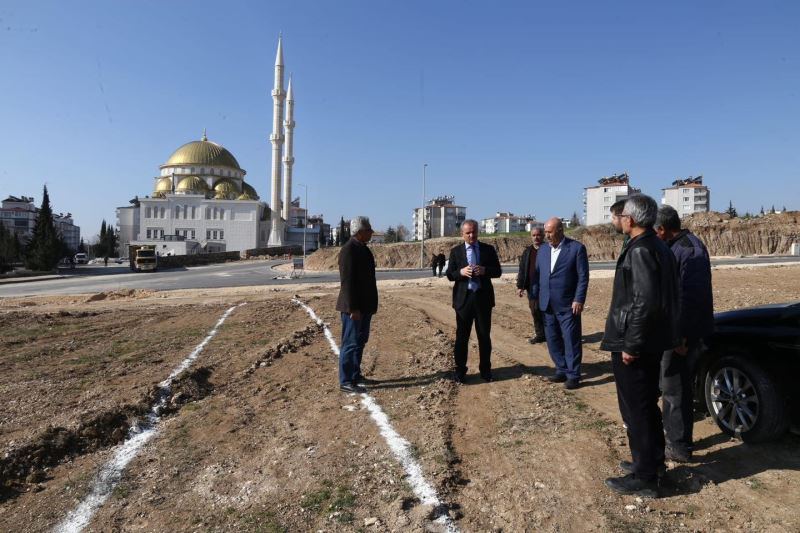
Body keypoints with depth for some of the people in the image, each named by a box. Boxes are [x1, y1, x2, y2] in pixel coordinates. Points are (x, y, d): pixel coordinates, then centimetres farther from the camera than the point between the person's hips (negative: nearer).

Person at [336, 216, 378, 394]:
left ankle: (355, 375, 29)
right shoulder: (349, 250, -17)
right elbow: (347, 281, -21)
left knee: (360, 341, 17)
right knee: (351, 343, -2)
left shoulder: (362, 248, 12)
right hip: (354, 307, -10)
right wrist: (353, 308, -23)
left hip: (364, 305, 10)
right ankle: (346, 381, 6)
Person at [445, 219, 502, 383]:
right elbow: (450, 275, 2)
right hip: (463, 298, 0)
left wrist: (485, 270, -17)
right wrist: (461, 272, -18)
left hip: (483, 297, 1)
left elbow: (498, 271, 3)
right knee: (462, 336, 6)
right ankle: (460, 370, 17)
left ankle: (485, 369, 22)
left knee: (484, 335, 8)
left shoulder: (488, 249, 4)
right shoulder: (455, 251, 3)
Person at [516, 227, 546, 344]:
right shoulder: (527, 252, 11)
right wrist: (520, 286, 6)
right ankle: (539, 334, 22)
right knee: (535, 311, 10)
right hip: (532, 288, 4)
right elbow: (522, 270, 11)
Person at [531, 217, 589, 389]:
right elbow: (537, 274, 12)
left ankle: (573, 375, 13)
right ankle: (562, 370, 25)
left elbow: (583, 277, -8)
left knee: (571, 341, 2)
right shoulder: (543, 249, 9)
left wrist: (579, 300, -13)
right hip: (547, 304, 5)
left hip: (568, 305, -5)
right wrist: (534, 297, 6)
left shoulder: (577, 248, -6)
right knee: (553, 340, 11)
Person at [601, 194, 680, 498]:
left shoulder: (639, 251, -20)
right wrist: (638, 341, 18)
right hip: (653, 342, 10)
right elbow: (665, 296, 15)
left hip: (634, 344, -10)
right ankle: (653, 461, 36)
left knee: (635, 410, 1)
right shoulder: (659, 247, 11)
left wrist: (630, 345, -21)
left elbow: (644, 302, -26)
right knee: (647, 405, 21)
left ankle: (644, 478, 13)